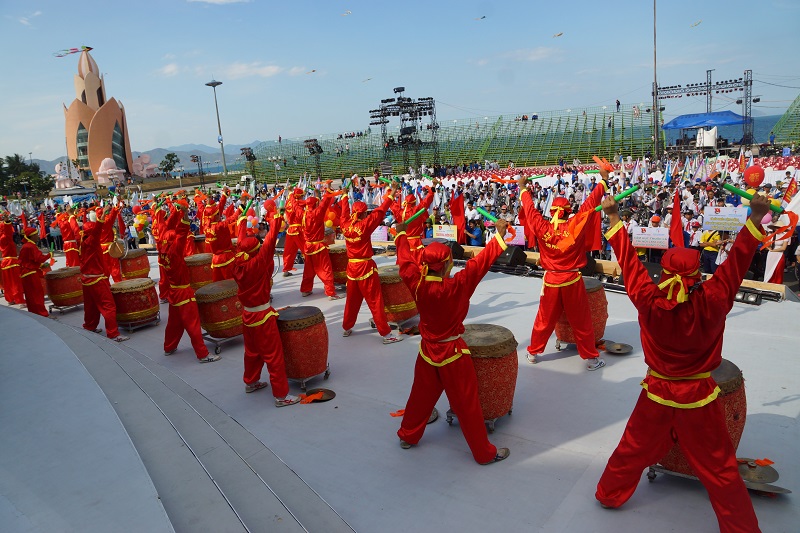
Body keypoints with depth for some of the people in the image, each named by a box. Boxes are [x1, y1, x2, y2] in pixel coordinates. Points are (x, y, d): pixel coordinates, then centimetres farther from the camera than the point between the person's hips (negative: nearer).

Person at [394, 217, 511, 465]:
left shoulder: (417, 284, -13)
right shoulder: (457, 287, -25)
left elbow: (406, 261, 3)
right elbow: (480, 263, -23)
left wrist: (401, 235, 19)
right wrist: (499, 236, -14)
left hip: (428, 350, 5)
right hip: (452, 353, -5)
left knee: (421, 395, 23)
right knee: (466, 403, 6)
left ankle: (408, 436, 40)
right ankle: (484, 452, 20)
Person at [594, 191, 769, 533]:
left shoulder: (648, 302, -22)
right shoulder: (711, 304, -25)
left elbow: (628, 261, -13)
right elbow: (737, 261, -17)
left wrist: (613, 217, -3)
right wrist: (756, 218, -10)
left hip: (657, 393, 2)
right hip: (699, 397, -1)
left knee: (633, 449, 20)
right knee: (719, 468, 14)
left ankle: (609, 494, 40)